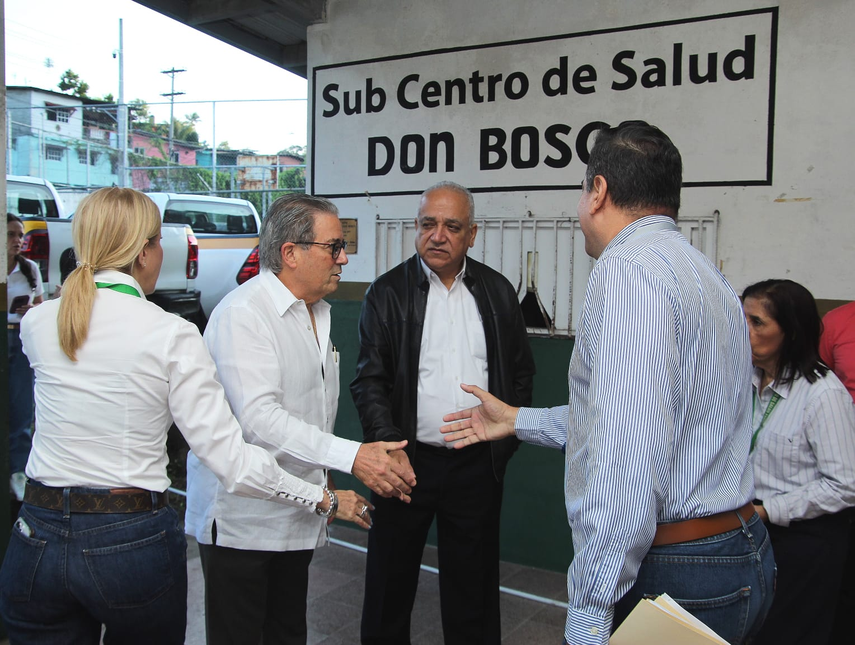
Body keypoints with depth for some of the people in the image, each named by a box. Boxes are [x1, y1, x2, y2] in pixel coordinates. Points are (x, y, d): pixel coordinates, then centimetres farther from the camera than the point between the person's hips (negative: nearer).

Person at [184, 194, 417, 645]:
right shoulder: (243, 313, -18)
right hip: (240, 519, -8)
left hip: (297, 515, 8)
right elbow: (258, 417, -28)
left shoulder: (316, 311, 12)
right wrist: (351, 456, -31)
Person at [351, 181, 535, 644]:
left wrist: (506, 435, 4)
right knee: (391, 577, 13)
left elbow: (521, 372, 11)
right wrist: (389, 444, -18)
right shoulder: (387, 293, -3)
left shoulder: (498, 292, 5)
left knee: (473, 584, 14)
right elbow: (369, 381, -6)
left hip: (478, 463, 2)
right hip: (408, 459, -1)